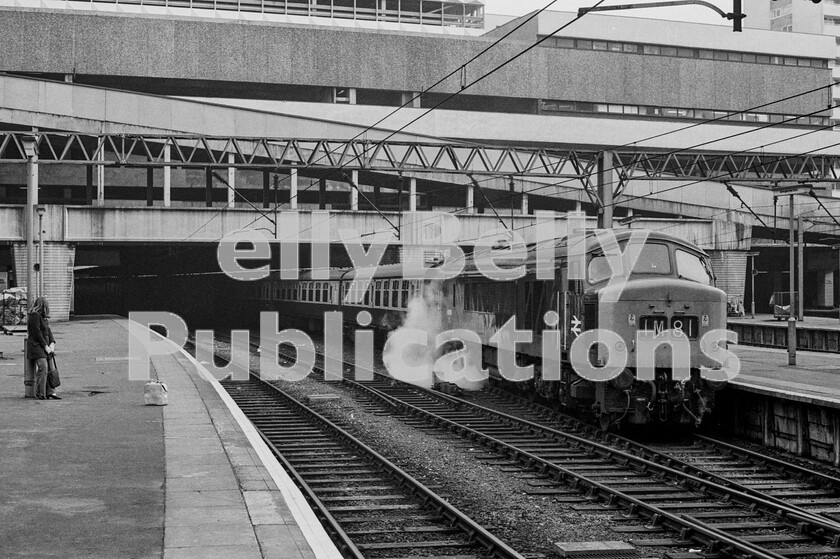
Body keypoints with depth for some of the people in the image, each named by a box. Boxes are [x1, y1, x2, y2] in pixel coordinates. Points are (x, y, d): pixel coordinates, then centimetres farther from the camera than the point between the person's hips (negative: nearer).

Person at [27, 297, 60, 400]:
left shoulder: (43, 317, 21)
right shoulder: (34, 316, -8)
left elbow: (48, 330, 18)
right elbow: (37, 333, -13)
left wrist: (52, 343, 2)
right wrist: (45, 346, -12)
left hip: (44, 346, 9)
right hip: (36, 346, -9)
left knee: (50, 368, -1)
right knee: (42, 367, -19)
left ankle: (50, 392, -4)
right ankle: (40, 393, -18)